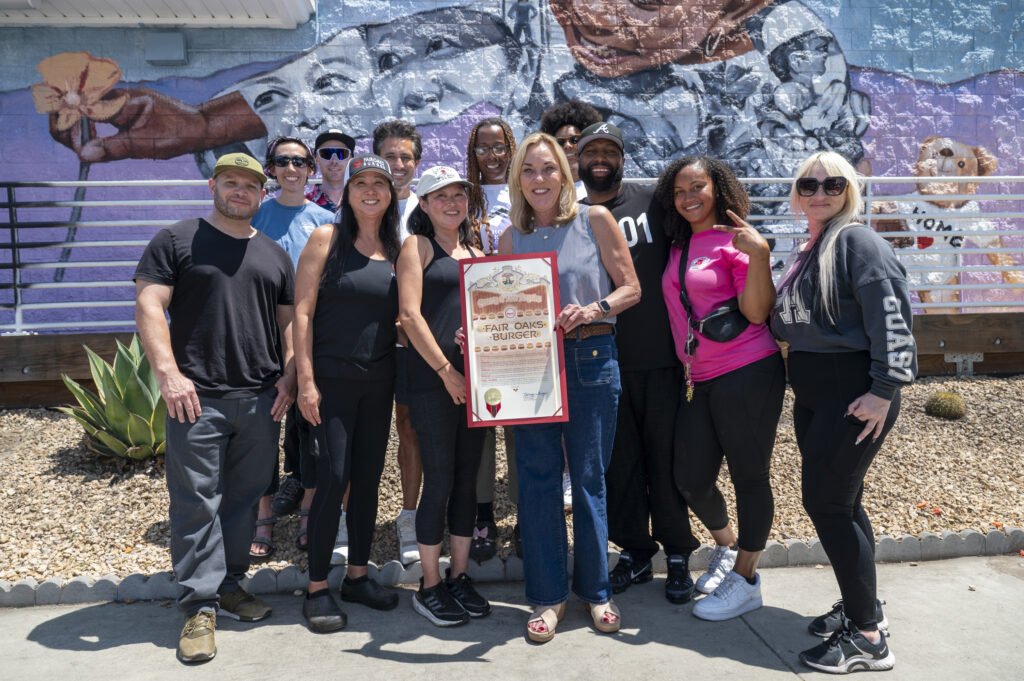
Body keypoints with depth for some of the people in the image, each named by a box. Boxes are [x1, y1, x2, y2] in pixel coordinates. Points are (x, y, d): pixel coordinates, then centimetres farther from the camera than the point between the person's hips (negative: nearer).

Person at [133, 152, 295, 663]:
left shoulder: (275, 255, 16)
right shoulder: (176, 240, 4)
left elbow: (288, 321, 17)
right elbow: (149, 306, -4)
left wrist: (289, 376, 4)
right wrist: (168, 371, -15)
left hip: (261, 399, 4)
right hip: (197, 397, -4)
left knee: (245, 497, 11)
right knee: (197, 501, -1)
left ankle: (229, 585, 27)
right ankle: (199, 607, 8)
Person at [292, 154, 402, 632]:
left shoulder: (397, 248, 9)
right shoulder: (326, 238, -3)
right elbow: (301, 311, -7)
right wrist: (306, 380, -12)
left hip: (379, 381, 5)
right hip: (331, 379, -4)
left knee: (369, 478, 10)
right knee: (334, 478, -5)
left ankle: (357, 575, 25)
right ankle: (317, 589, 9)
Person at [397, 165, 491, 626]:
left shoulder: (475, 254, 19)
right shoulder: (418, 246, 3)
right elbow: (410, 314, -8)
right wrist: (445, 370, -12)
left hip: (474, 379, 6)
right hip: (433, 379, -5)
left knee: (468, 479, 10)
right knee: (439, 482, -2)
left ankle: (459, 577, 23)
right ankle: (429, 587, 12)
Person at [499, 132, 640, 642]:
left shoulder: (595, 220, 1)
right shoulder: (511, 239, 9)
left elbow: (630, 288, 0)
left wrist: (591, 310, -17)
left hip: (591, 359, -2)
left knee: (589, 478, 7)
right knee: (538, 478, 3)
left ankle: (595, 589, 26)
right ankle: (548, 594, 19)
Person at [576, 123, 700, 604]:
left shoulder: (653, 200, 3)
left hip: (659, 357, -2)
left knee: (666, 458, 6)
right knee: (618, 461, 10)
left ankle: (677, 555, 23)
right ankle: (634, 553, 26)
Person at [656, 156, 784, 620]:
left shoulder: (734, 240, -6)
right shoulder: (679, 246, 14)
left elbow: (757, 312, -14)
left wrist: (758, 255, -23)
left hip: (748, 373, -7)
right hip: (698, 379, 7)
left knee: (749, 477, 3)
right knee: (691, 479, 10)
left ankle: (745, 580, 18)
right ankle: (727, 547, 38)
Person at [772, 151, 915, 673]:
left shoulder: (857, 241, -9)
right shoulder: (805, 253, 17)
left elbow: (890, 314, -18)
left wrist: (885, 387, -21)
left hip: (853, 391, -9)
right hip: (812, 391, 9)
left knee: (826, 501, -7)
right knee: (840, 501, 15)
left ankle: (867, 638, 5)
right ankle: (863, 604, 32)